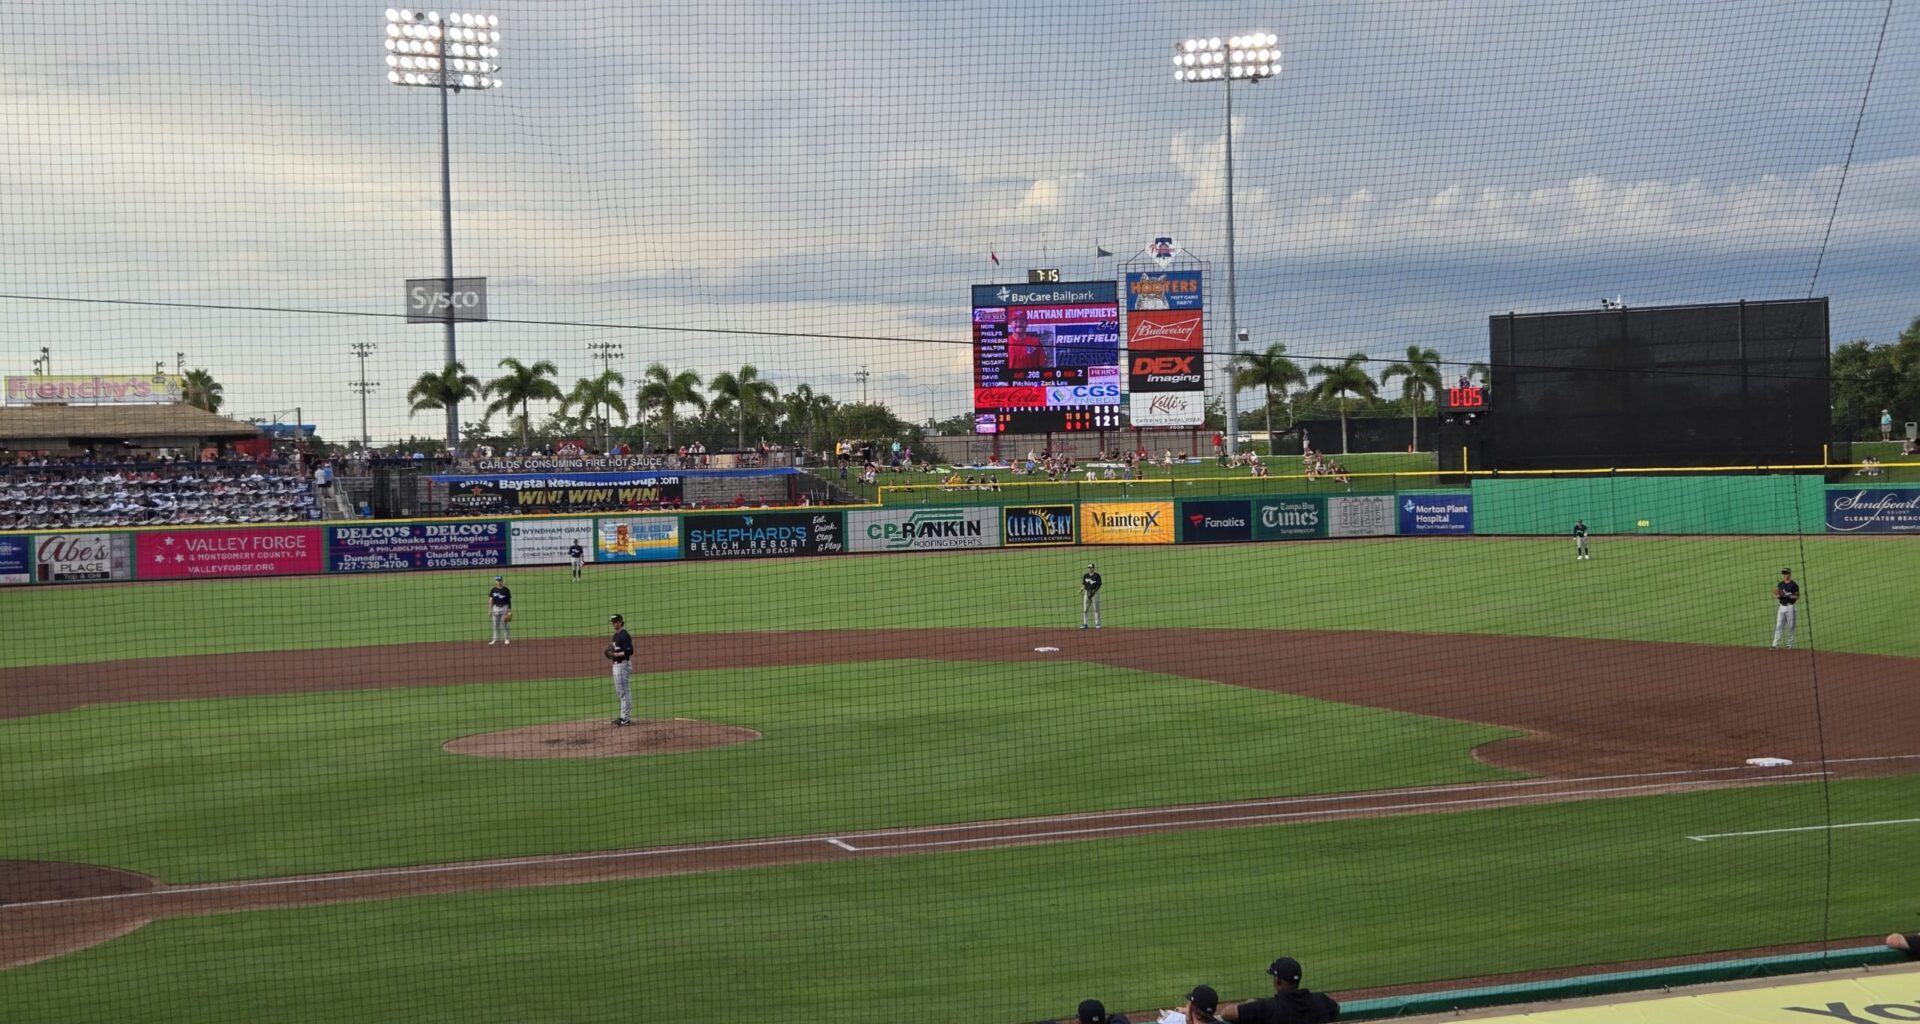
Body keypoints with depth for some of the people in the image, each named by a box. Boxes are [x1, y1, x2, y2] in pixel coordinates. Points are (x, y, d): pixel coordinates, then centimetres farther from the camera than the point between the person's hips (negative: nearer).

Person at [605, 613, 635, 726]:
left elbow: (629, 652, -21)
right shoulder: (615, 636, 16)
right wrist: (610, 654, 5)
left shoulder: (625, 635, -14)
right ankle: (624, 717, 21)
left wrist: (615, 654, -23)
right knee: (620, 692, 14)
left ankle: (626, 719, -5)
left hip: (623, 665, -11)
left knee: (625, 691, -7)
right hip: (616, 665, 11)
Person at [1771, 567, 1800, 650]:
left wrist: (1787, 595, -21)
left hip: (1790, 607, -5)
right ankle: (1775, 644, -5)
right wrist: (1778, 595, -10)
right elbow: (1776, 596, 13)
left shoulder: (1794, 585, -5)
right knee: (1778, 626, -1)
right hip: (1782, 606, 5)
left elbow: (1797, 597, -8)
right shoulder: (1780, 584, 11)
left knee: (1790, 627, 0)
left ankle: (1790, 644, 10)